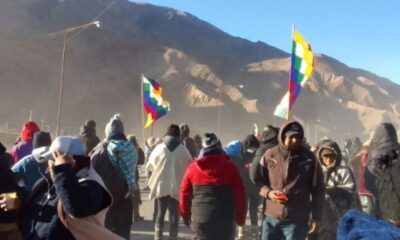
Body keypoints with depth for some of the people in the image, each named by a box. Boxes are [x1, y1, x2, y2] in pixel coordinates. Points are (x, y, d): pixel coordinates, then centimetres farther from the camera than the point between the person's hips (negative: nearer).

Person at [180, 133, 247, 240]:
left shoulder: (193, 167, 2)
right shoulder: (229, 167, -1)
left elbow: (185, 194, 7)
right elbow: (239, 195, -1)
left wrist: (186, 216, 20)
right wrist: (240, 218, 11)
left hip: (200, 218, 1)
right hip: (225, 219, -1)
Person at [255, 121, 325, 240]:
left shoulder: (309, 159, -2)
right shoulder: (270, 155, -1)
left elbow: (317, 189, 3)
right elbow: (257, 179, 8)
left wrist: (316, 216, 1)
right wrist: (268, 192, -11)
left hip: (297, 220, -1)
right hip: (271, 218, 2)